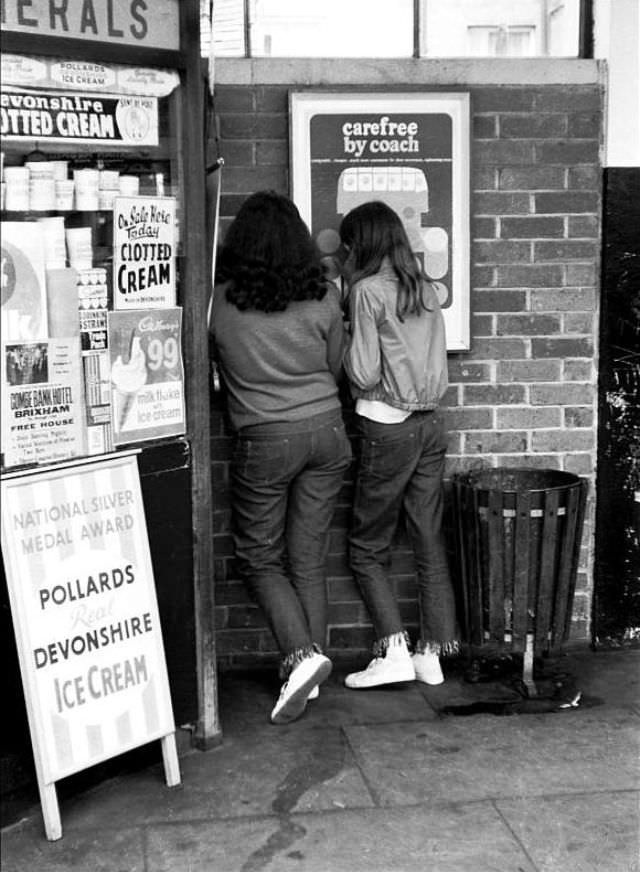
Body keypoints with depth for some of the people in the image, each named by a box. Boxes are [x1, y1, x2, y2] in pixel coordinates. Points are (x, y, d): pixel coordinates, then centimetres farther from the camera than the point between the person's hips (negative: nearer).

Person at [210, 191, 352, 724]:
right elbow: (337, 368, 8)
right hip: (327, 431, 3)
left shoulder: (221, 300, -10)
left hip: (265, 440, -3)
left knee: (259, 558, 12)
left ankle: (302, 654, -5)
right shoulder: (324, 298, -4)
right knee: (309, 560, 12)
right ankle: (307, 666, 19)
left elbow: (214, 363, 5)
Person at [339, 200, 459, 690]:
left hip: (388, 429, -6)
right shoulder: (425, 289, 10)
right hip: (431, 424, 7)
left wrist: (347, 353, 5)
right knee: (430, 543, 10)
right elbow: (438, 369, 12)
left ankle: (394, 652, -2)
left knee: (368, 547, 6)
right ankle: (432, 654, 15)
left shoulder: (368, 291, -10)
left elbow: (364, 374, -13)